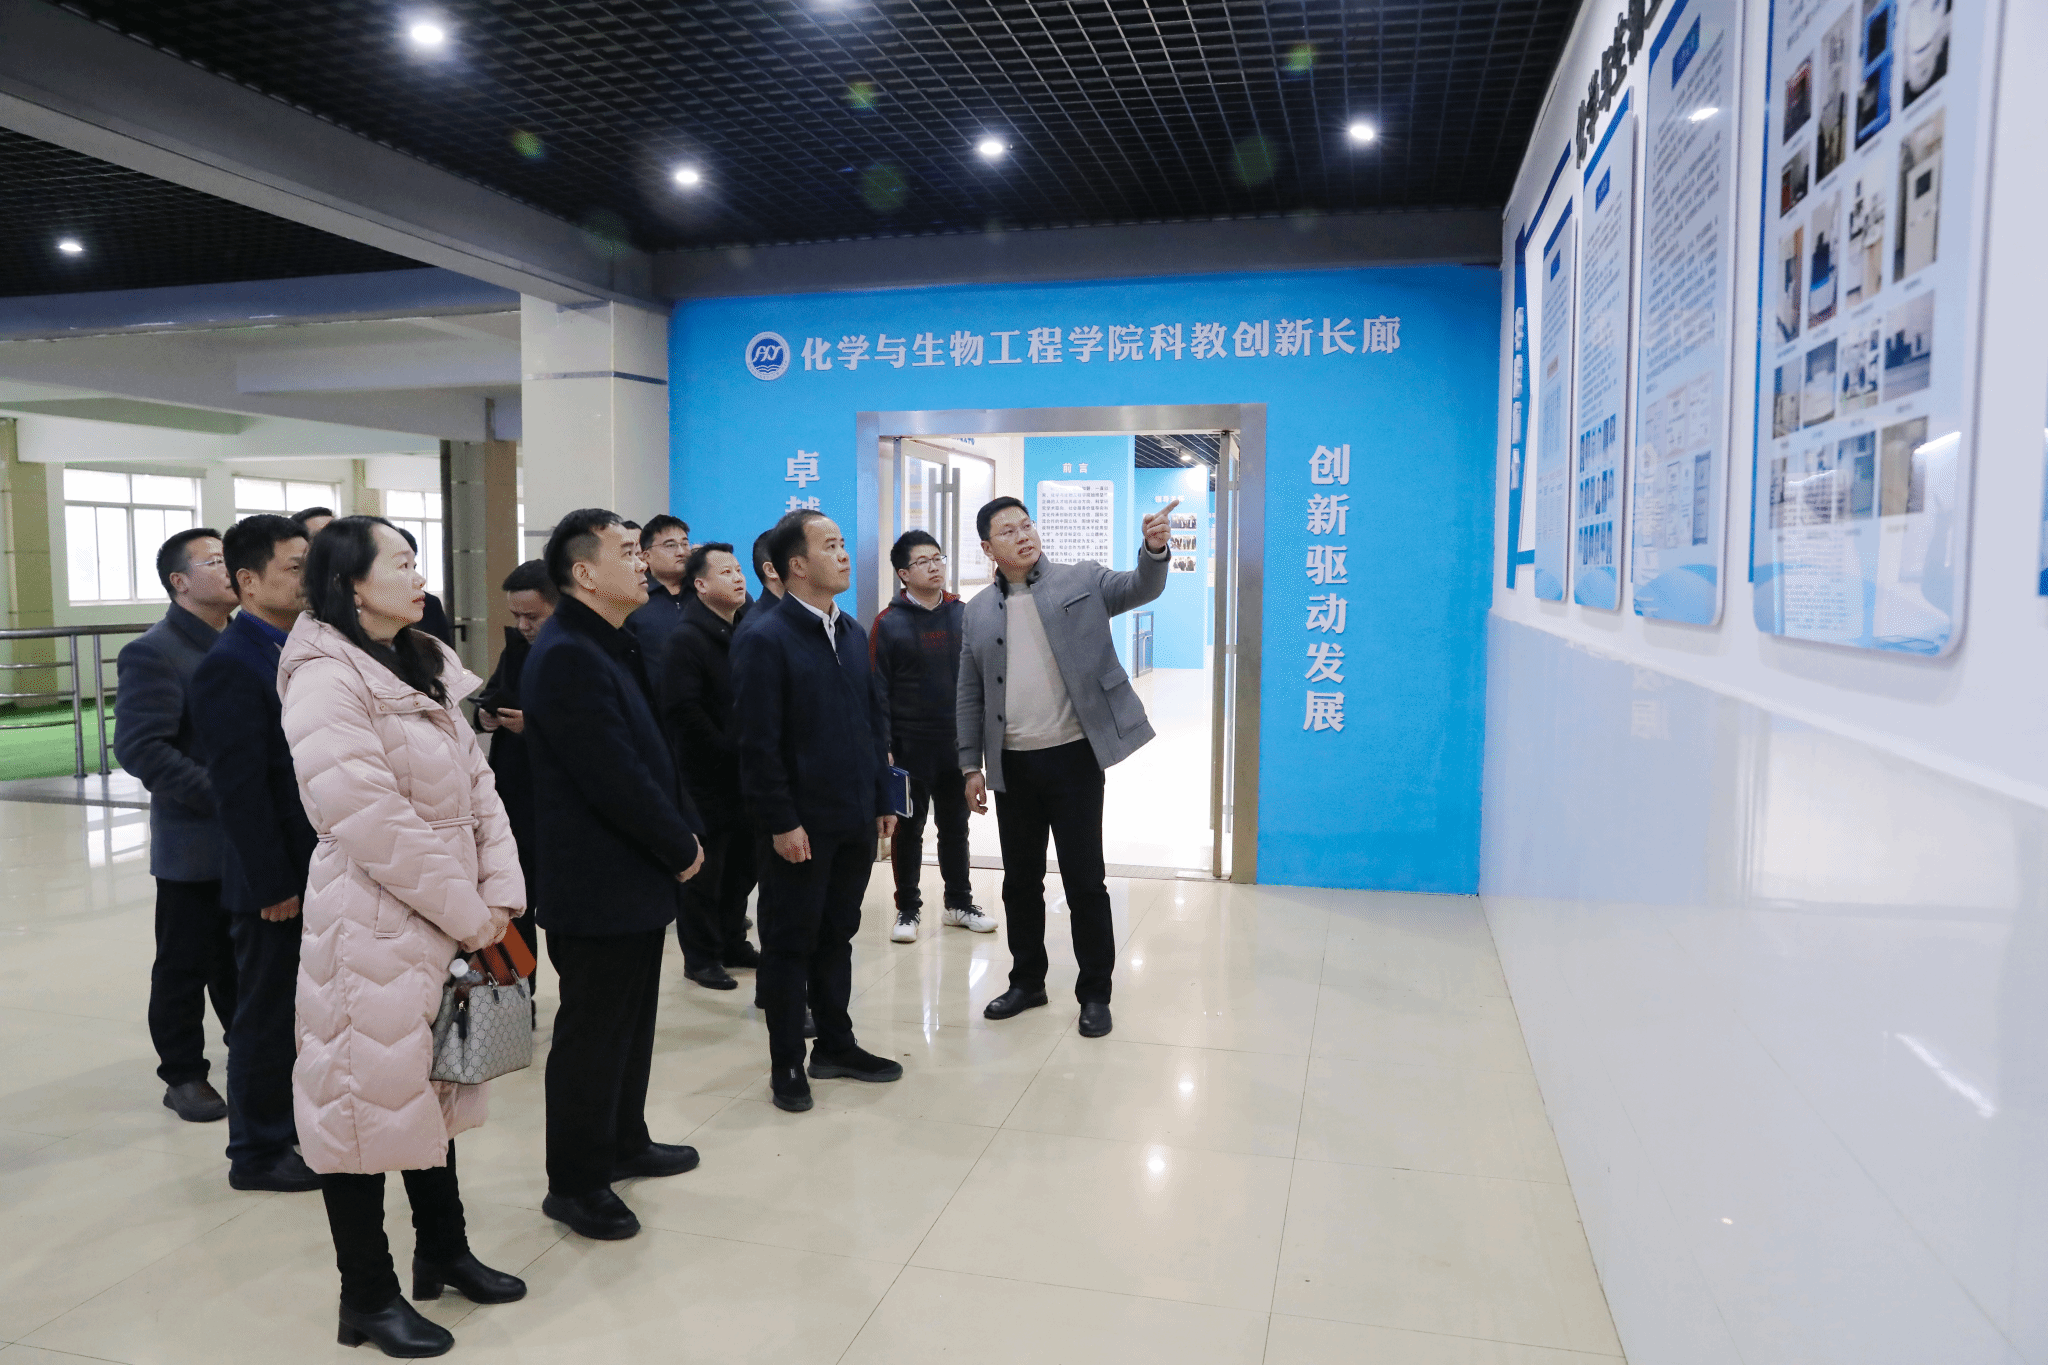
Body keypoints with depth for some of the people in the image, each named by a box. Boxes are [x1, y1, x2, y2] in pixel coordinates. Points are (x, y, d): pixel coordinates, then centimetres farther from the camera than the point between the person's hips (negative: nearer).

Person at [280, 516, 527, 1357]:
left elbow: (477, 786, 7)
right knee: (369, 1098, 5)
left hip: (448, 924, 8)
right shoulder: (326, 681, -16)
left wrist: (499, 894, -4)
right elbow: (374, 823, -22)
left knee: (434, 1087, 20)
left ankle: (442, 1252, 37)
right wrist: (466, 914, -16)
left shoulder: (426, 669, 10)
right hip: (373, 927, -8)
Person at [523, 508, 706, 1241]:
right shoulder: (567, 657, -21)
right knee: (592, 1032, 3)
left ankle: (624, 1142, 37)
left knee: (631, 1021, 21)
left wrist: (684, 829, 5)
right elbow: (613, 780, -24)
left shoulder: (616, 644, 11)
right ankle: (575, 1183, 18)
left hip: (636, 878, 10)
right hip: (597, 886, -10)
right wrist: (680, 848, -13)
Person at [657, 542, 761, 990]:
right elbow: (682, 710, -19)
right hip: (707, 779, -7)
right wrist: (730, 751, -17)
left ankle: (732, 943, 29)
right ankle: (701, 957, 14)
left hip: (745, 775, 7)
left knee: (741, 866, 15)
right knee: (705, 870, 2)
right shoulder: (687, 638, -11)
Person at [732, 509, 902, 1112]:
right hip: (800, 825, -6)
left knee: (837, 935, 17)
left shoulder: (852, 631, 10)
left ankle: (835, 1045, 31)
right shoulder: (764, 638, -12)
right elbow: (759, 742, -15)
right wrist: (781, 822, -16)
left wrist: (882, 800, 10)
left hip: (855, 819, 7)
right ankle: (787, 1063, 21)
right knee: (790, 943, 7)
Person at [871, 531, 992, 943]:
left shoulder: (963, 614, 2)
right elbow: (879, 690, -6)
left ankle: (959, 902, 27)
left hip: (958, 741, 3)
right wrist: (883, 747, -10)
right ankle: (907, 909, 19)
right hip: (910, 745, -3)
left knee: (955, 825, 14)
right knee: (909, 828, 7)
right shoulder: (889, 623, -6)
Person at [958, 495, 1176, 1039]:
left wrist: (1154, 548, -33)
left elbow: (1142, 588, -12)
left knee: (1084, 881, 3)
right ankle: (1027, 981, 31)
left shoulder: (1081, 581, 1)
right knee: (1020, 881, 14)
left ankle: (1095, 993, 17)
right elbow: (970, 698, 11)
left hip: (1073, 756, -3)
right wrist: (971, 766, 8)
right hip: (1011, 765, 3)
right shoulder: (978, 612, 8)